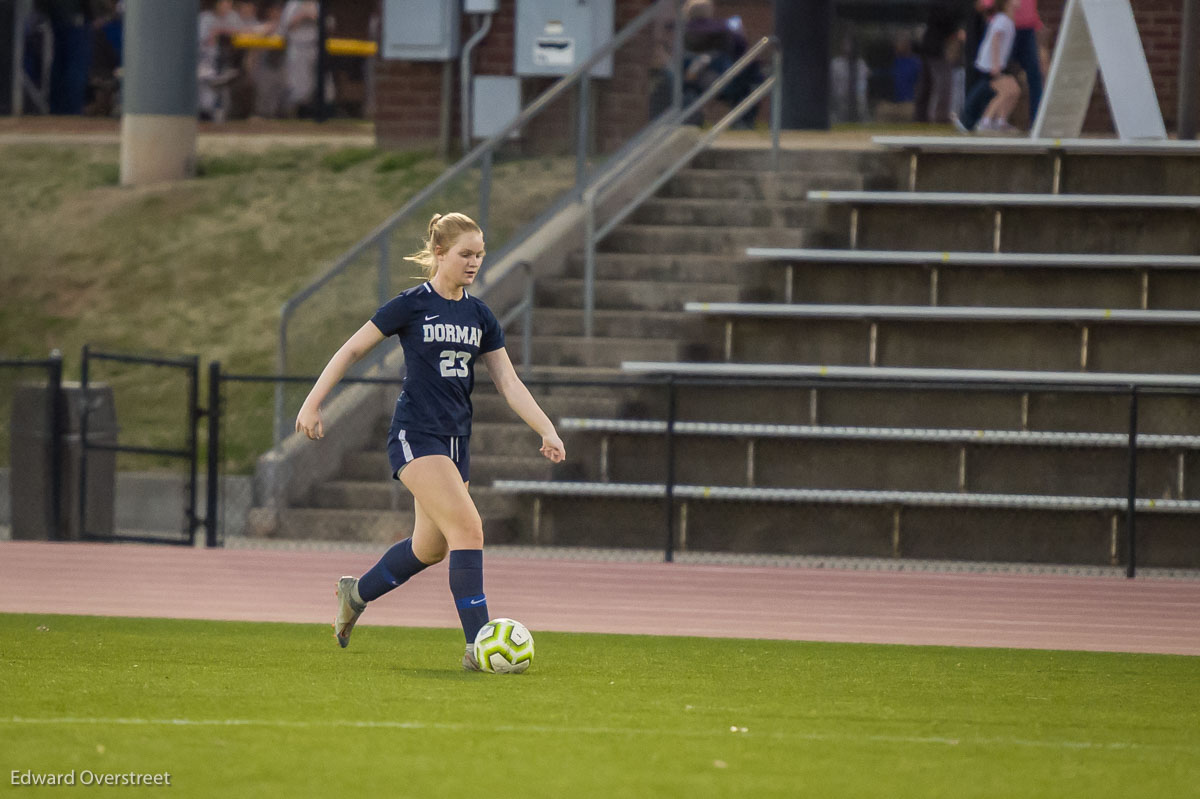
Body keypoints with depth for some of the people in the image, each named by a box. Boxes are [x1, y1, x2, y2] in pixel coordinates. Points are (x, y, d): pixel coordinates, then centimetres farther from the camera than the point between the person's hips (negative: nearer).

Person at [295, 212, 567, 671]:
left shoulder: (479, 315, 9)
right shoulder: (412, 305, -7)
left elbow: (509, 383, 7)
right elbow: (352, 350, -1)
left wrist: (548, 431, -4)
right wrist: (313, 404, -5)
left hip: (455, 439, 7)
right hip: (415, 435, -7)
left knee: (431, 547, 14)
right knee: (467, 527, -20)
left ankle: (356, 593, 40)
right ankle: (478, 645, -22)